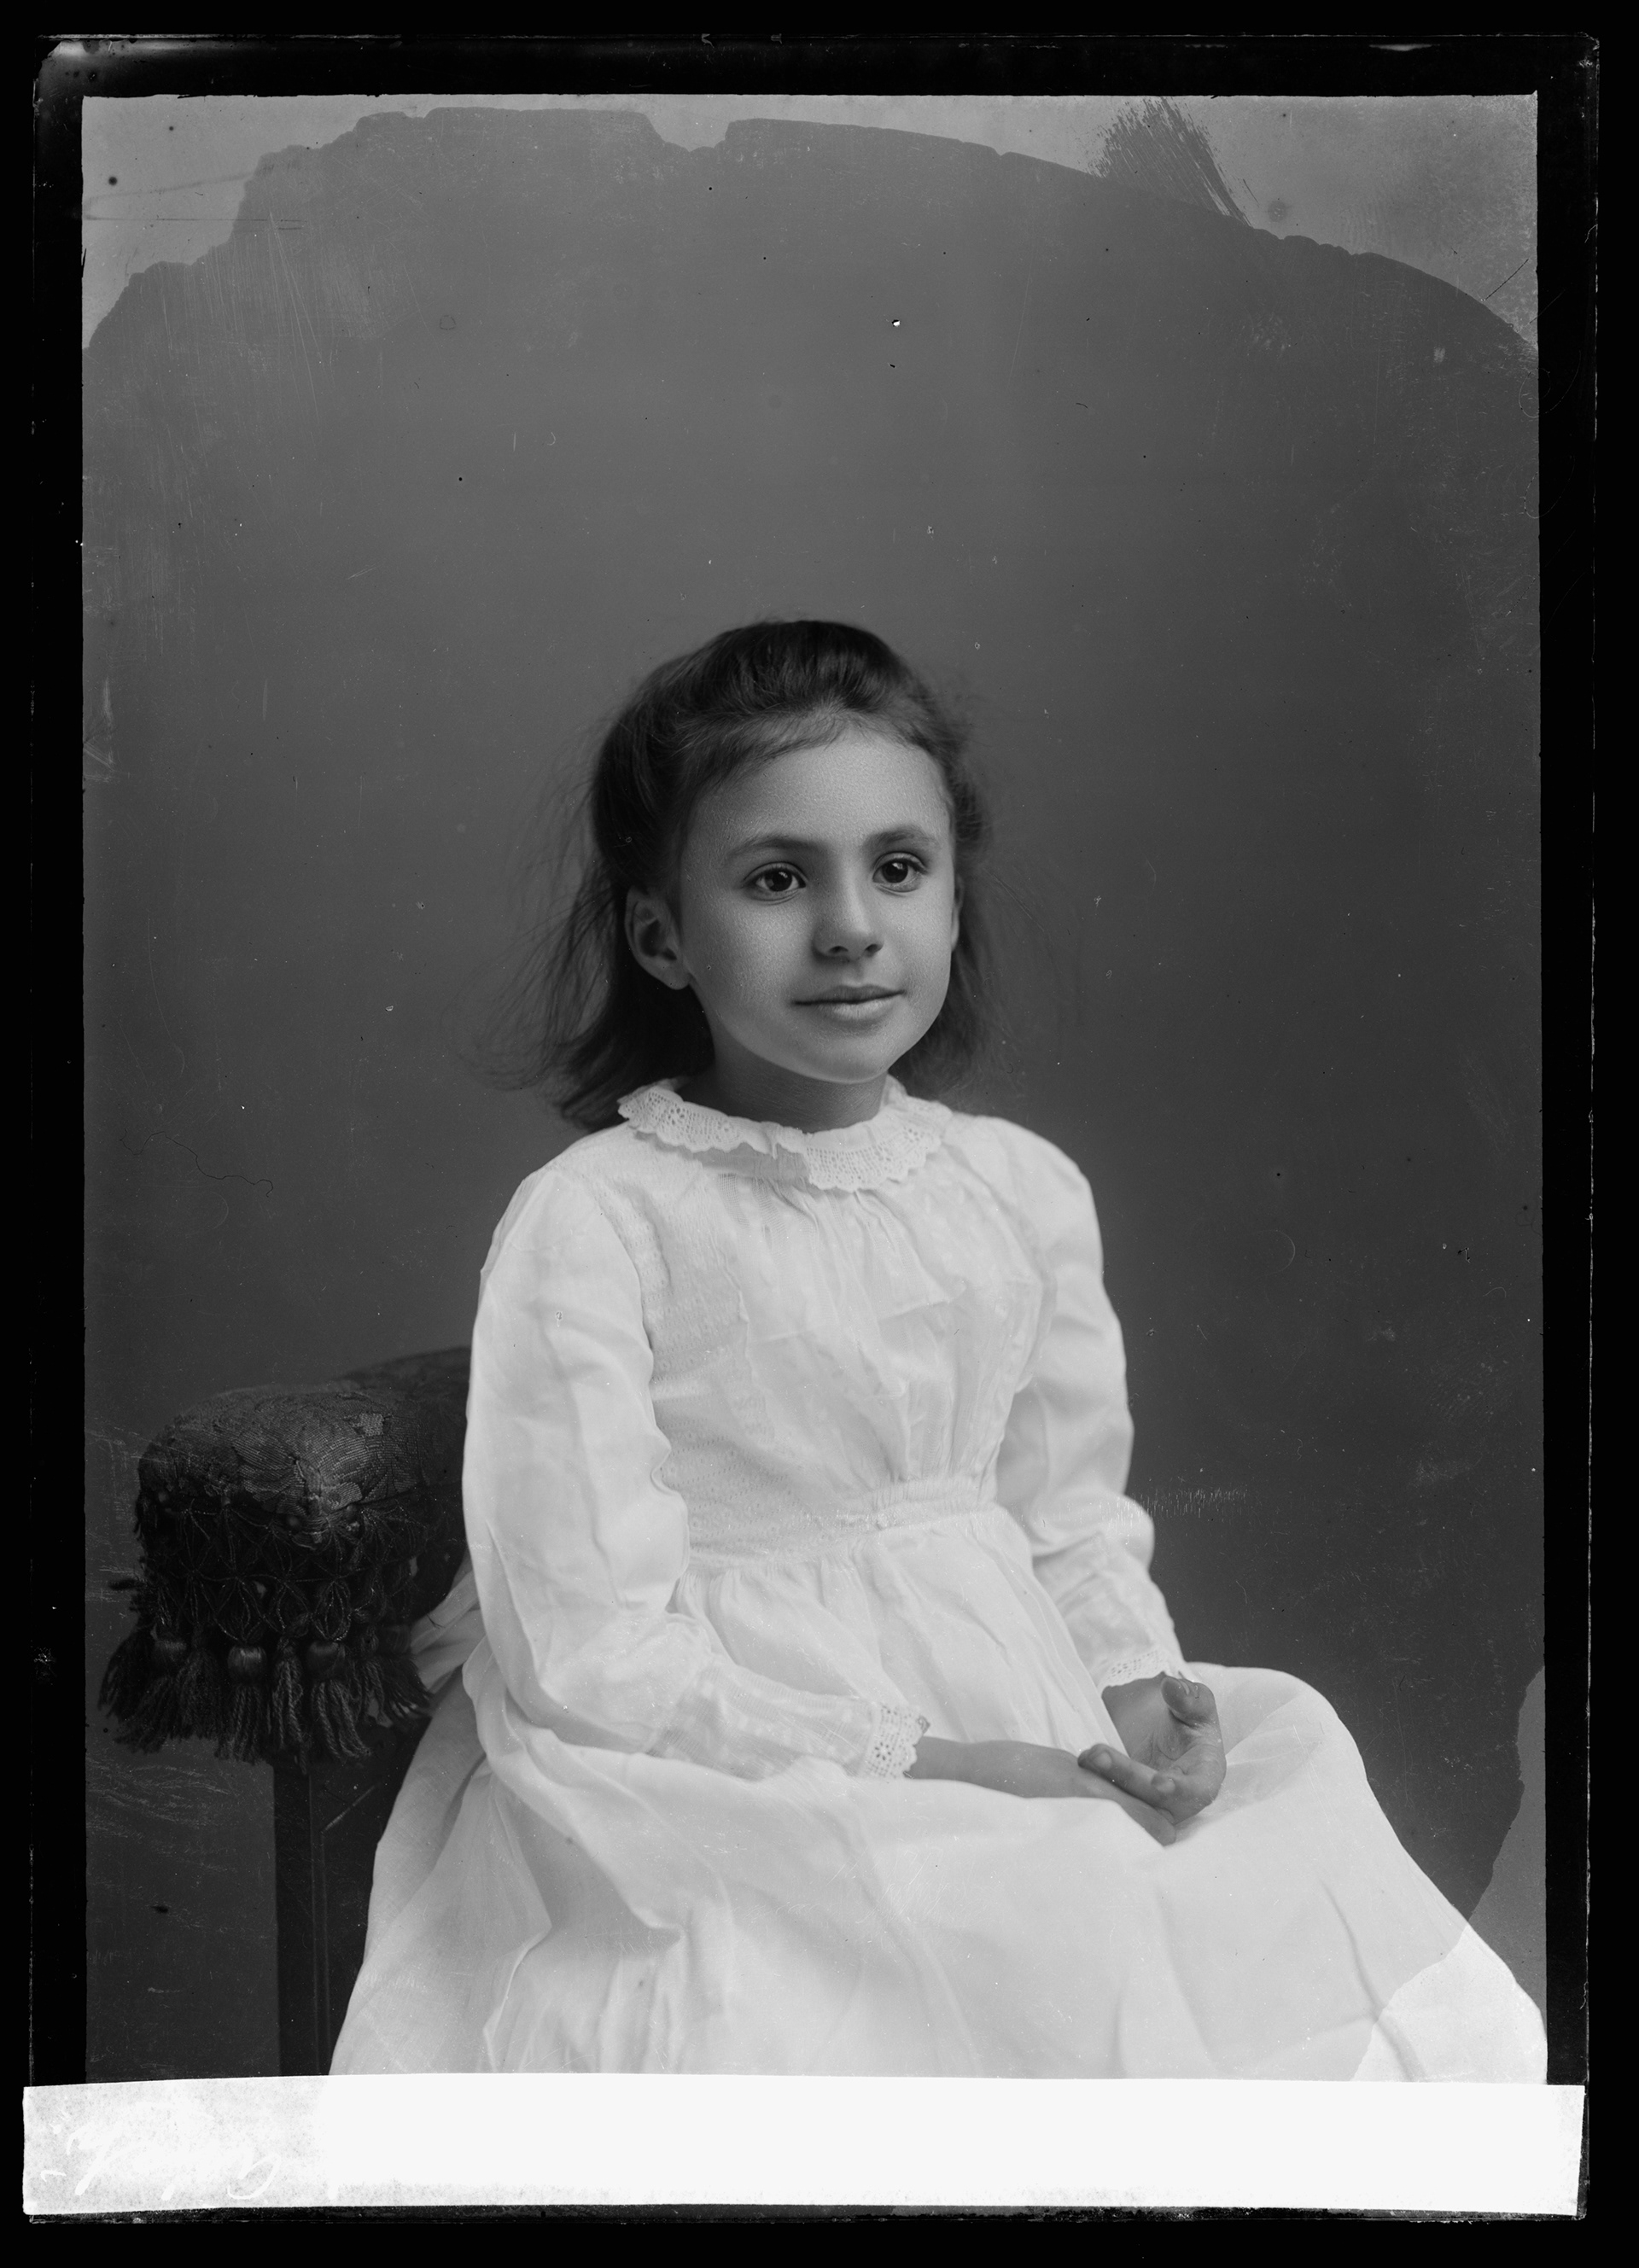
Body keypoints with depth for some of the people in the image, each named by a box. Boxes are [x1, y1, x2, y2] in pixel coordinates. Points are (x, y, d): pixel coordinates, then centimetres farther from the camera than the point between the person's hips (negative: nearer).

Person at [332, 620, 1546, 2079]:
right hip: (725, 1786, -6)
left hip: (1023, 1734, 6)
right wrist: (922, 1762, -18)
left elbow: (1070, 1515, 13)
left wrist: (1137, 1685, -7)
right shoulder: (593, 1224, -15)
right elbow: (592, 1663, -16)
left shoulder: (1026, 1191, 3)